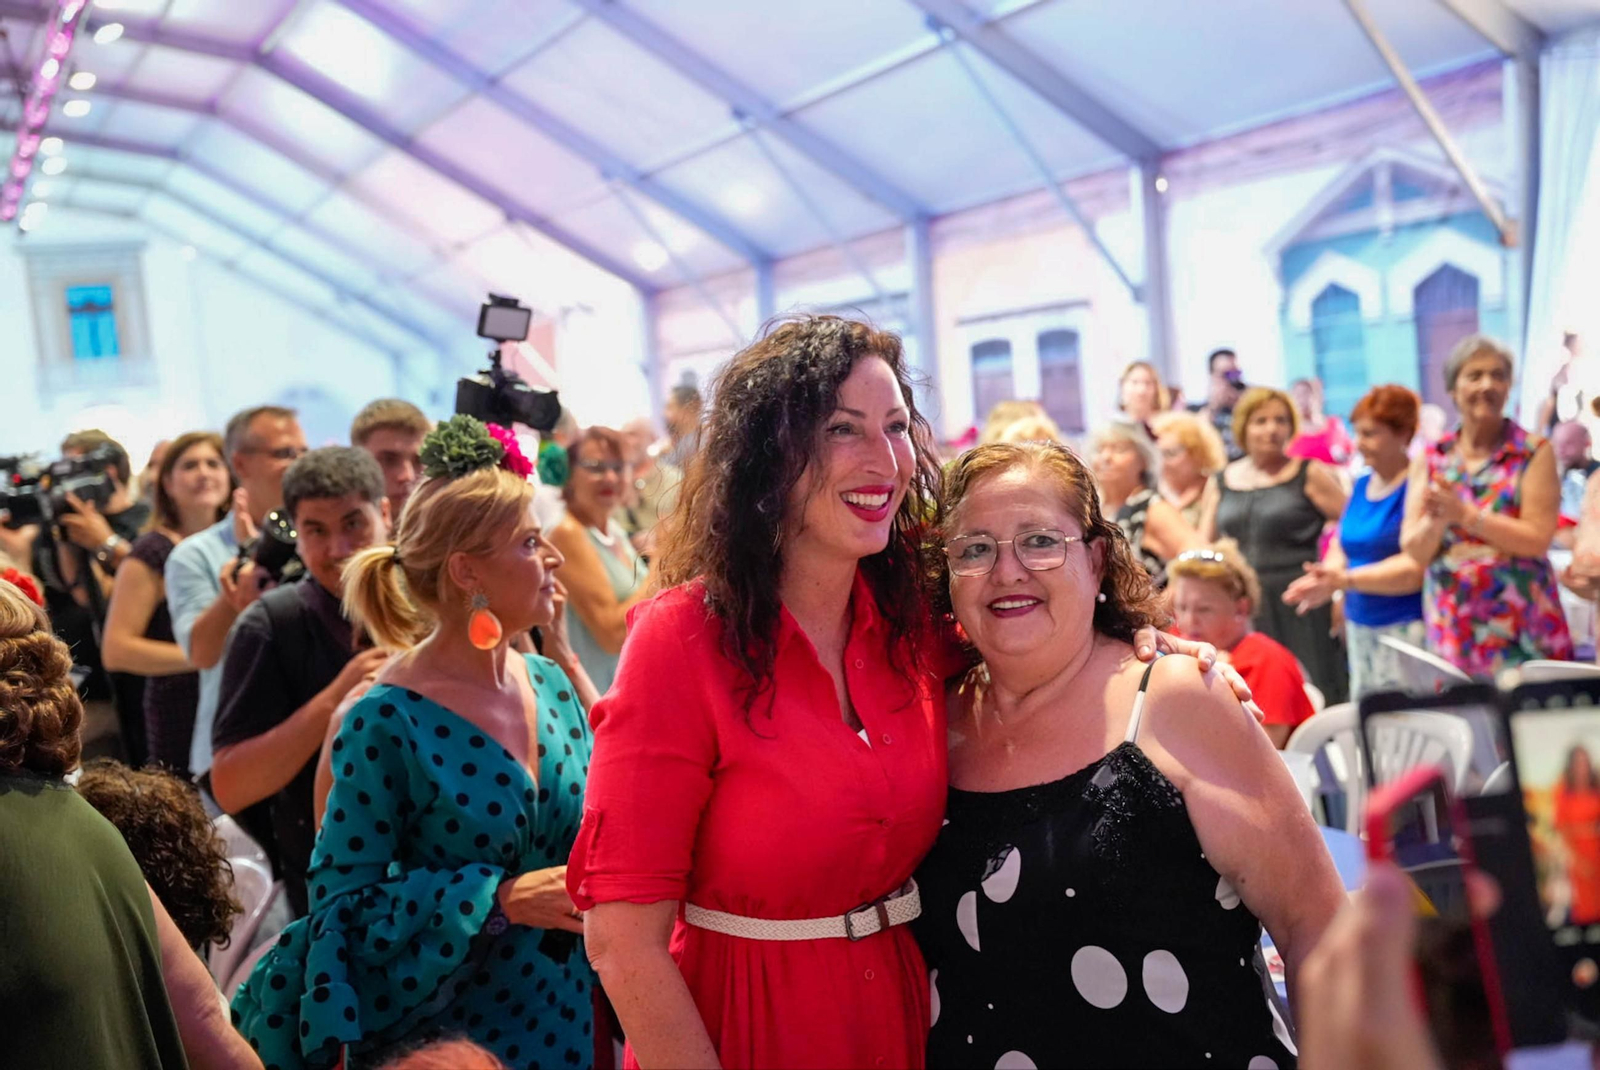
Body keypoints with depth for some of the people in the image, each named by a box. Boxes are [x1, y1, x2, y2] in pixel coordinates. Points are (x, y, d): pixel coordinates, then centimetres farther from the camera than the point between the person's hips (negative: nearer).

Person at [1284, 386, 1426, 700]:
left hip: (1407, 628, -7)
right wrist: (1325, 583, -3)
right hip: (1361, 626, 7)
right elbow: (1340, 548, 19)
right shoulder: (1362, 486, 14)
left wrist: (1345, 580, -23)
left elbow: (1416, 568, -18)